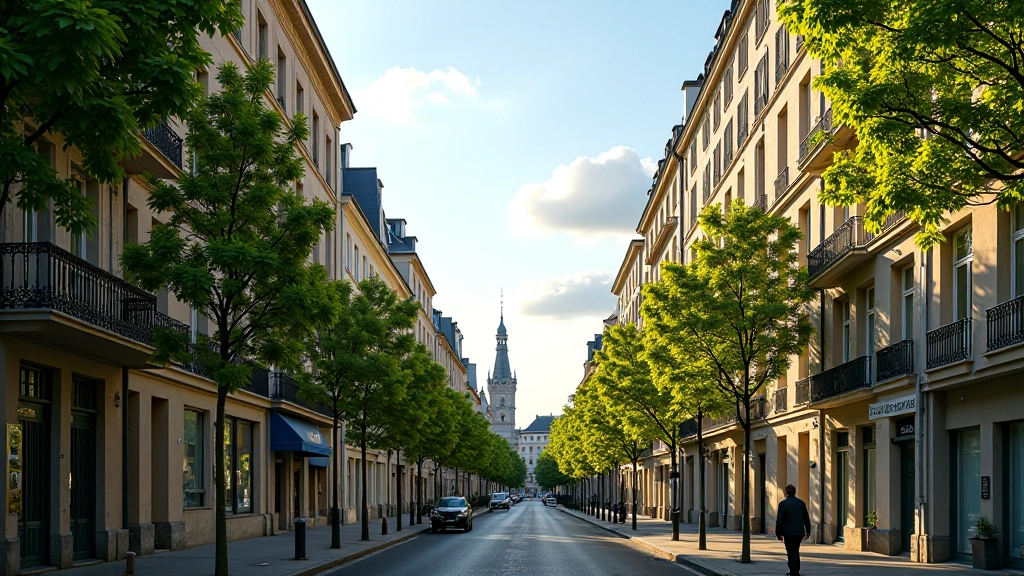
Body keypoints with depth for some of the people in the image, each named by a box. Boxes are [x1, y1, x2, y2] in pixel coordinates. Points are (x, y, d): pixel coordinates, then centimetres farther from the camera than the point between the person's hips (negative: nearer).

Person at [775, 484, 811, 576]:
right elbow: (806, 519, 10)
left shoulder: (783, 504, -9)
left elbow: (779, 520, -11)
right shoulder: (801, 503, 5)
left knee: (791, 553, -1)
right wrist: (807, 531, 18)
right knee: (796, 552, 19)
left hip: (788, 532, -5)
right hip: (799, 532, 5)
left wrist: (779, 533, -5)